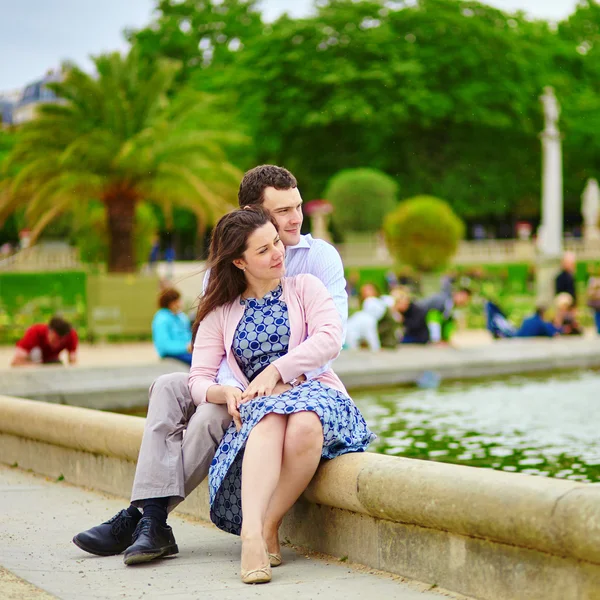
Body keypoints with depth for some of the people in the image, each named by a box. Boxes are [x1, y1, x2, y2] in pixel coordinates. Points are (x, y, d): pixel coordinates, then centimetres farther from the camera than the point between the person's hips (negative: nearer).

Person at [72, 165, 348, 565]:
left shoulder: (320, 257, -4)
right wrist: (231, 386, -25)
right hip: (239, 382, 5)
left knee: (213, 413, -28)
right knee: (169, 387, -19)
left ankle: (141, 518, -22)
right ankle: (151, 522, -31)